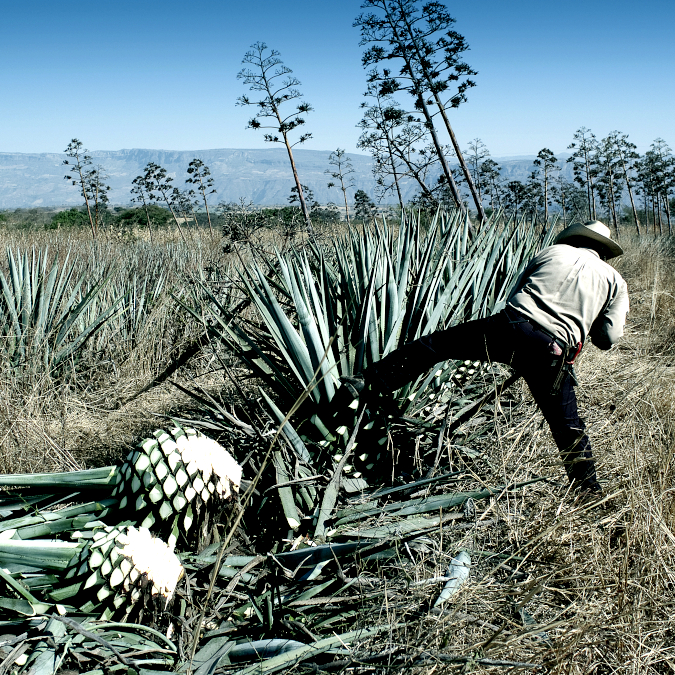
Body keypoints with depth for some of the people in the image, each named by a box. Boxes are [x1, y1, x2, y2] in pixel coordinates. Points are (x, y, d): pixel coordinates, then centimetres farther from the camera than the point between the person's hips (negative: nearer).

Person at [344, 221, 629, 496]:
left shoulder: (552, 251, 22)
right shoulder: (615, 280, 22)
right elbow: (608, 338, 16)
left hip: (510, 327, 0)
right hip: (552, 351, 1)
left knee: (435, 344, 9)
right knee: (566, 423, 15)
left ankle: (367, 382, 5)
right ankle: (587, 484, 26)